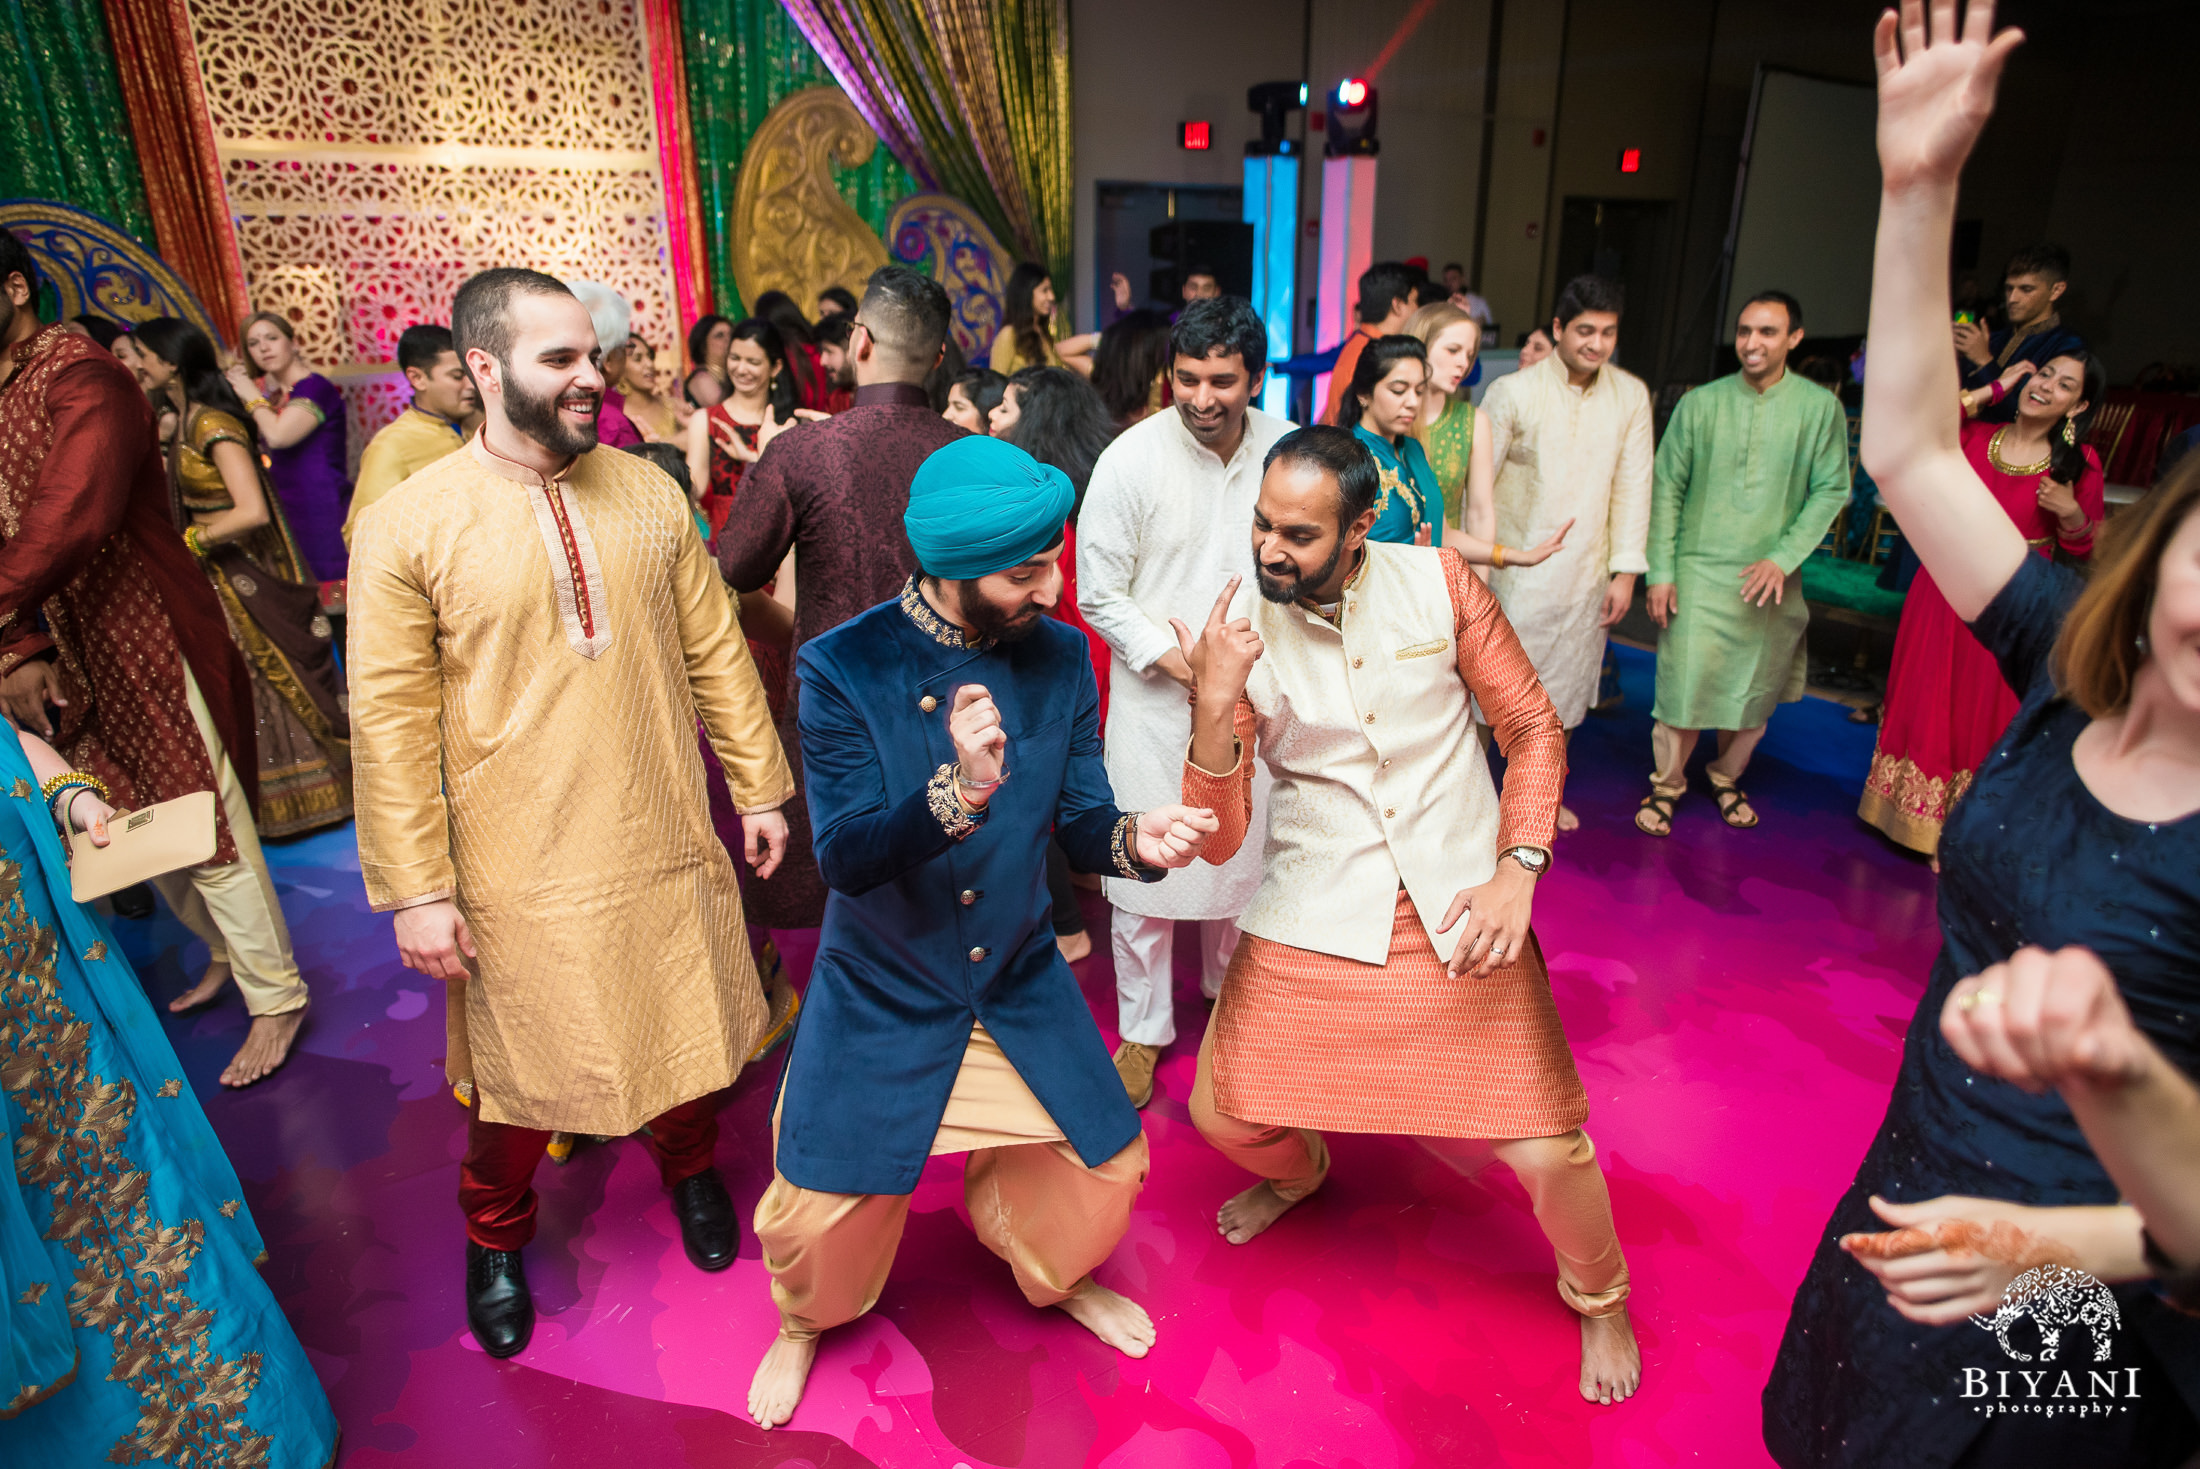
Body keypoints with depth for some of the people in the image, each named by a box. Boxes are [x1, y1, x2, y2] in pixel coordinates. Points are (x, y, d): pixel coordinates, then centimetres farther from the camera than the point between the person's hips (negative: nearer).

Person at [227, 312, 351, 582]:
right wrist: (230, 388, 13)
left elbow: (278, 435, -20)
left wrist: (252, 396, -4)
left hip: (323, 507, -8)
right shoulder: (273, 393, 17)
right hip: (288, 513, 8)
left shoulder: (315, 387, -8)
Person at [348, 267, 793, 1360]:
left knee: (685, 1026, 19)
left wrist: (759, 786, 6)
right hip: (523, 871, -2)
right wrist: (416, 890, -9)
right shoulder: (406, 526, -10)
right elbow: (391, 721, -9)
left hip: (666, 842, 3)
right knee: (521, 1063, 15)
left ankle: (688, 1165, 49)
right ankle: (495, 1237, 43)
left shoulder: (647, 493, 0)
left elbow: (715, 649, 4)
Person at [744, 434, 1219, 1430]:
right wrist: (957, 792, -40)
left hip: (1021, 986, 3)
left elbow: (1079, 822, -6)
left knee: (1108, 1168, 9)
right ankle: (806, 1323, 42)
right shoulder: (843, 669, -20)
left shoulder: (1059, 657, -10)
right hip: (882, 1000, -3)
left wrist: (1134, 839, -28)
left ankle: (1053, 1273, 46)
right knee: (820, 1210, 4)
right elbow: (844, 857, -24)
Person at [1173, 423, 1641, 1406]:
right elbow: (1216, 841, -10)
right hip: (1314, 912, 1)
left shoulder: (1437, 581, -7)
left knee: (1544, 1145, -4)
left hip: (1457, 905, -1)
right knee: (1221, 1111, 4)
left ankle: (1598, 1297, 33)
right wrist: (1214, 705, -26)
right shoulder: (1237, 630, -7)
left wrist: (1517, 871, -10)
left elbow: (1532, 726, 3)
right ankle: (1296, 1172, 44)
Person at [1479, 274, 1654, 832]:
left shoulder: (1631, 395, 2)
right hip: (1518, 569, -4)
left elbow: (1633, 486, 4)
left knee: (1567, 686, 15)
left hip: (1585, 572, 4)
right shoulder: (1513, 392, -10)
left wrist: (1626, 570, 0)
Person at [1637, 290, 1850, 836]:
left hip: (1771, 577, 2)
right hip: (1700, 571, -1)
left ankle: (1726, 777, 35)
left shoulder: (1821, 407, -1)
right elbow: (1667, 489, 1)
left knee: (1756, 690, 12)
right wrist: (1660, 571, -4)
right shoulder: (1700, 403, -1)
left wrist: (1783, 557, -11)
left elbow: (1831, 490, 1)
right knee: (1684, 684, -3)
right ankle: (1666, 782, 18)